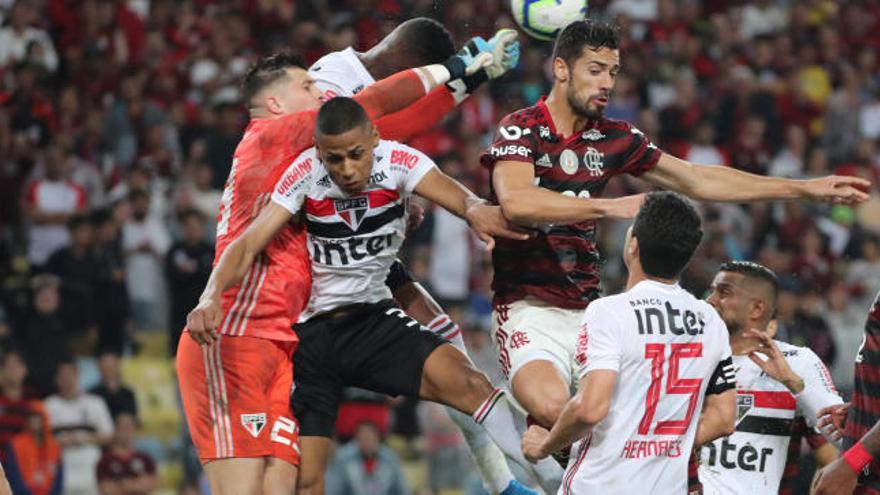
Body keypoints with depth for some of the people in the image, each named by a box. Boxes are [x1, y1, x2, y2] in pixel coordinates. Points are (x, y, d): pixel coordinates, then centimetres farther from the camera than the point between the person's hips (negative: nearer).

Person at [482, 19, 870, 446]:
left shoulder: (613, 139, 11)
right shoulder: (521, 129, -6)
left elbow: (697, 181, 17)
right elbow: (516, 202, -25)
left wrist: (807, 189, 16)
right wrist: (609, 206, -28)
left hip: (587, 310, 6)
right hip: (529, 309, -6)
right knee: (551, 407, -31)